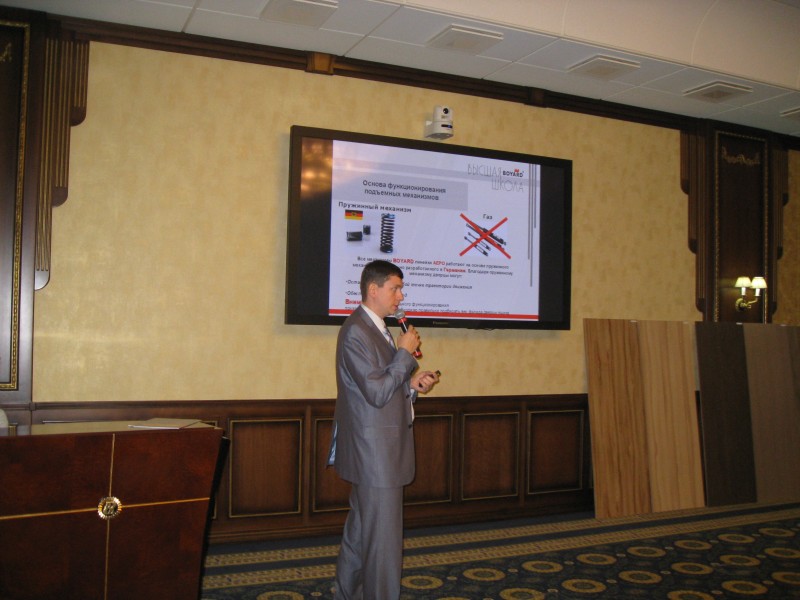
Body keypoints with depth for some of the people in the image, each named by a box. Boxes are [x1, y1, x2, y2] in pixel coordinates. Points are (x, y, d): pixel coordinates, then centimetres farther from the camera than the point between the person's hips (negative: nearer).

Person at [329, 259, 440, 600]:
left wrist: (412, 385, 3)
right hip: (374, 451, -10)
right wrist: (405, 352, -16)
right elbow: (377, 393, -23)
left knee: (361, 528, 20)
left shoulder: (376, 328, 13)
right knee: (383, 536, -2)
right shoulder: (356, 332, -18)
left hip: (375, 451, 10)